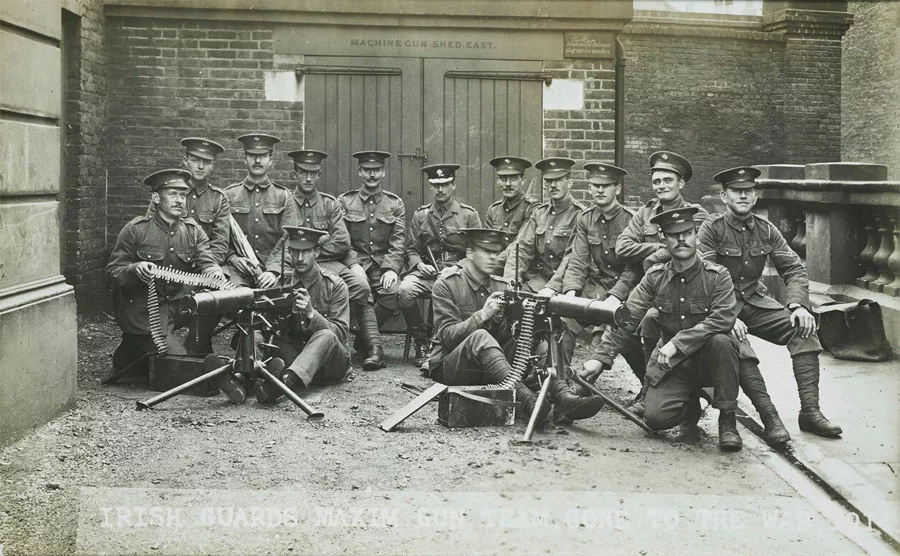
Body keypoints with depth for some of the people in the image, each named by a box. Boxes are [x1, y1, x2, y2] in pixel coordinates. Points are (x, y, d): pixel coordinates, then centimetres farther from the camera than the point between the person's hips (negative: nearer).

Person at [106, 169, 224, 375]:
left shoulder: (193, 231, 3)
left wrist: (214, 272, -31)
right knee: (180, 363, -18)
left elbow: (206, 263, -7)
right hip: (142, 312, -7)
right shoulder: (135, 229, -8)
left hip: (178, 305, 7)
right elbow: (113, 271, -7)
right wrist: (135, 269, -28)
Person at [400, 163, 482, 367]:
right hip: (427, 272, 2)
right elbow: (411, 250, 15)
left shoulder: (469, 214, 9)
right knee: (404, 289, -30)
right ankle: (422, 342, -12)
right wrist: (419, 264, -6)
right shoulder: (420, 215, 15)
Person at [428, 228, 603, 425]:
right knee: (480, 337, -35)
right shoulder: (447, 284, -5)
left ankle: (563, 396, -36)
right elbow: (447, 336, -14)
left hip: (490, 368, 5)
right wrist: (483, 315, -25)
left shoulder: (501, 287, 10)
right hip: (449, 368, -5)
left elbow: (509, 338, 1)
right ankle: (525, 400, -50)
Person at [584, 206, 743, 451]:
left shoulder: (717, 275, -9)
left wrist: (677, 343, -30)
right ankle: (690, 403, 19)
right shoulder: (655, 276, -1)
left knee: (721, 341, -35)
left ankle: (727, 420, -17)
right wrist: (601, 358, -12)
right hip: (670, 365, 2)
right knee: (656, 417, -20)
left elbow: (723, 319, -24)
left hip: (707, 358, -2)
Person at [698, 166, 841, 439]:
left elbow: (794, 269, 4)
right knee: (737, 344, -34)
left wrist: (798, 304, -16)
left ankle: (810, 411, -18)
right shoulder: (711, 229, -8)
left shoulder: (766, 229, 6)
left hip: (755, 302, 5)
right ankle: (770, 418, -30)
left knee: (803, 327, -19)